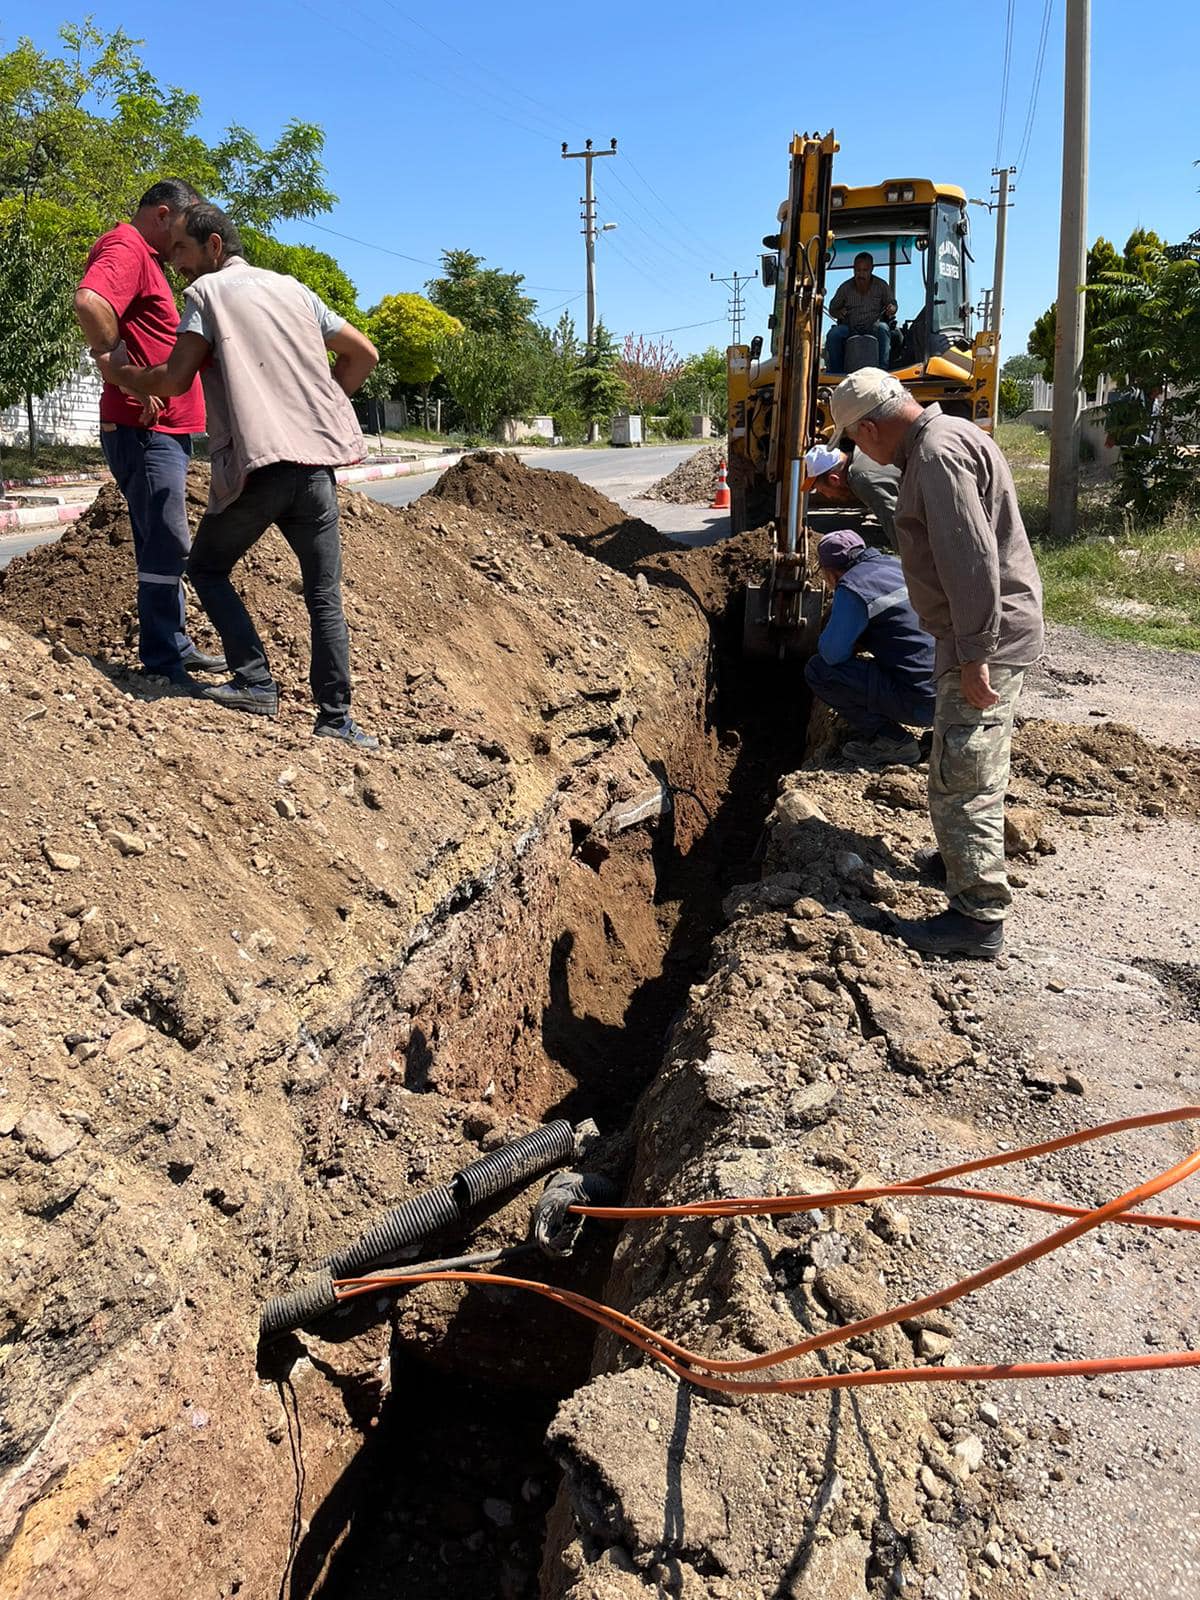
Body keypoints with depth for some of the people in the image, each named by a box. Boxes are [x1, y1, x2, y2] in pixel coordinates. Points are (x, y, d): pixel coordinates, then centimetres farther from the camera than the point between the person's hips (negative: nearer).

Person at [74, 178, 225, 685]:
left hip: (163, 430, 11)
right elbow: (89, 303, -31)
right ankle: (162, 666, -7)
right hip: (146, 430, -11)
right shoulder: (126, 249, -11)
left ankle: (176, 647, 26)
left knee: (164, 545, 16)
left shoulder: (143, 257, 22)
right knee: (167, 547, -10)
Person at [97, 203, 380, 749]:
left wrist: (117, 371, 12)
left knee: (207, 568, 15)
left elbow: (174, 380, -5)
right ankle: (335, 719, 3)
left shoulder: (206, 291, 6)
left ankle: (256, 683, 3)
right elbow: (363, 354, 23)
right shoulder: (291, 288, 21)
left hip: (255, 463, -4)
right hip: (316, 462, 5)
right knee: (324, 597, 7)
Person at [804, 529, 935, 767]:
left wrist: (825, 640, 9)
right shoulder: (895, 565, 16)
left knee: (818, 670, -5)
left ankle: (891, 741, -2)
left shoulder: (853, 587, -10)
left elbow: (833, 653, -13)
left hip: (920, 702, -9)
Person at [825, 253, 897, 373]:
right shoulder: (845, 287, 7)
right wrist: (838, 313, -11)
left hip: (874, 326, -1)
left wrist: (891, 310, -14)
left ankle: (882, 369, -34)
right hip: (849, 327, 1)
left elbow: (893, 304, 13)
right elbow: (832, 308, 15)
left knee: (883, 329, -35)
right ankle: (835, 371, -19)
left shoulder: (882, 286, 6)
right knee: (833, 334, -29)